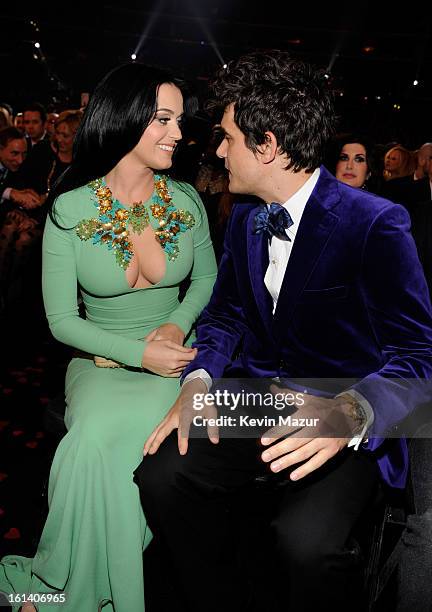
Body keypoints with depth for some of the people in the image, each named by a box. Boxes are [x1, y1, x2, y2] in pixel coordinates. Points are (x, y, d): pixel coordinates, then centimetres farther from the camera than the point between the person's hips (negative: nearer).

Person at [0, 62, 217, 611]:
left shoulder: (185, 200, 0)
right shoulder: (69, 209, -8)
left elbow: (206, 278, 12)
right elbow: (61, 320, -6)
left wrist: (178, 325, -10)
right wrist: (140, 353, -19)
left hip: (173, 358, 1)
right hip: (100, 361, -1)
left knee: (97, 445, -27)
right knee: (98, 442, -30)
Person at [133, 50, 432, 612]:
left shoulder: (376, 223, -14)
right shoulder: (244, 219, 8)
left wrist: (351, 415, -36)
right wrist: (198, 382, -7)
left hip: (348, 421, -5)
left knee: (305, 542, -30)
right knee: (161, 476, -15)